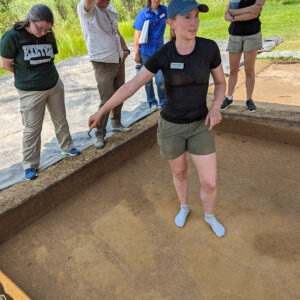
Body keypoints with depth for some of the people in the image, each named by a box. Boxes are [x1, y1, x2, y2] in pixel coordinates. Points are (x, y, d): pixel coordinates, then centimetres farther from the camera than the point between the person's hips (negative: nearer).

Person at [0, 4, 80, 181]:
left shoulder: (48, 36, -1)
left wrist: (44, 73, 6)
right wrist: (27, 75, 2)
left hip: (55, 86, 5)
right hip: (31, 92, -4)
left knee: (60, 120, 14)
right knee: (32, 128, 2)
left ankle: (67, 148, 34)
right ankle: (30, 165, 16)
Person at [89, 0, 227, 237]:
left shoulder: (209, 47, -12)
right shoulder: (162, 56, -13)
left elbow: (221, 83, 1)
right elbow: (130, 87, -11)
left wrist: (216, 108, -19)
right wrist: (101, 111, -9)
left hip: (199, 126, 1)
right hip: (171, 126, 0)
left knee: (210, 183, 6)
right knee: (179, 173, 21)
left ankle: (209, 215, 40)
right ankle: (184, 207, 53)